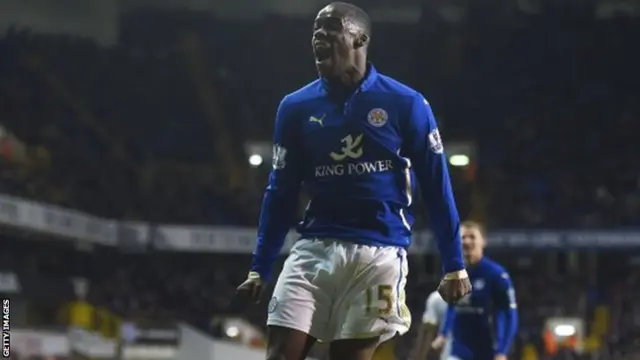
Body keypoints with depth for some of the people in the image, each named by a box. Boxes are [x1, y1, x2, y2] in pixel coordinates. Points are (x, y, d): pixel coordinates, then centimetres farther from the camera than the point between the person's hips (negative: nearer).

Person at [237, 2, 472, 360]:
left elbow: (437, 188, 2)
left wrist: (454, 265, 0)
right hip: (314, 248, 3)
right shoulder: (296, 108, 7)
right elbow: (281, 193, 12)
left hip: (379, 252, -2)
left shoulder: (405, 103, -1)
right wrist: (260, 268, 8)